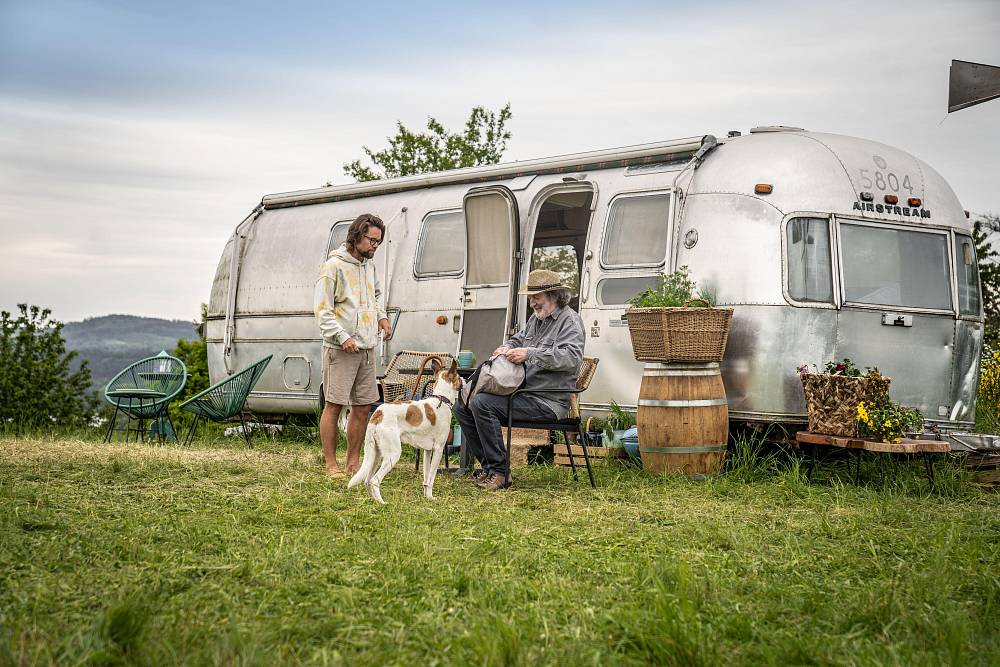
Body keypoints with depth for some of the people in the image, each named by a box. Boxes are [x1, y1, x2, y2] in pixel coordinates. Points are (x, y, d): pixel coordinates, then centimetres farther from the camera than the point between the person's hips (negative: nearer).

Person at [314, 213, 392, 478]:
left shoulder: (369, 266, 14)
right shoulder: (333, 266, -10)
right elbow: (322, 311, -12)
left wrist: (381, 316, 15)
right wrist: (342, 337, -19)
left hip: (366, 348, 8)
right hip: (340, 349, -8)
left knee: (363, 407, 8)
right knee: (334, 405, -5)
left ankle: (353, 462, 17)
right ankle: (331, 464, 1)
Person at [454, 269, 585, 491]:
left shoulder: (569, 320, -8)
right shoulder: (536, 318, 19)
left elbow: (573, 357, -24)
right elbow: (518, 339, 33)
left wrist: (530, 354, -29)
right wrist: (507, 347, 7)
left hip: (548, 402, -10)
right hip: (522, 393, 10)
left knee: (482, 404, -26)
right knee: (463, 405, 3)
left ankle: (499, 471, -20)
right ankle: (489, 466, 5)